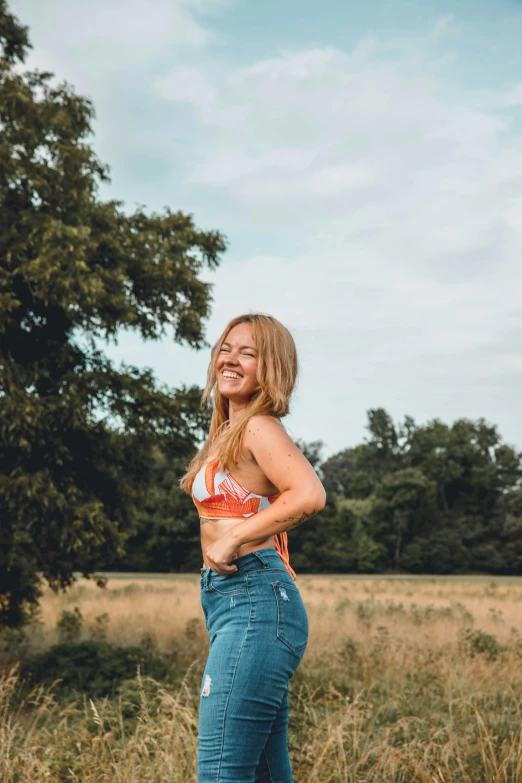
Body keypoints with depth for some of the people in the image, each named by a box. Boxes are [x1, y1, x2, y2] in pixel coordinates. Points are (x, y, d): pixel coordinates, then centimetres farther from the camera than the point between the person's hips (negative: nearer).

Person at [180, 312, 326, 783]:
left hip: (253, 604, -10)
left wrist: (233, 540, -19)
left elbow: (310, 495, -25)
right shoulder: (231, 432, 19)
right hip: (237, 605, 10)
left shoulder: (259, 427, -9)